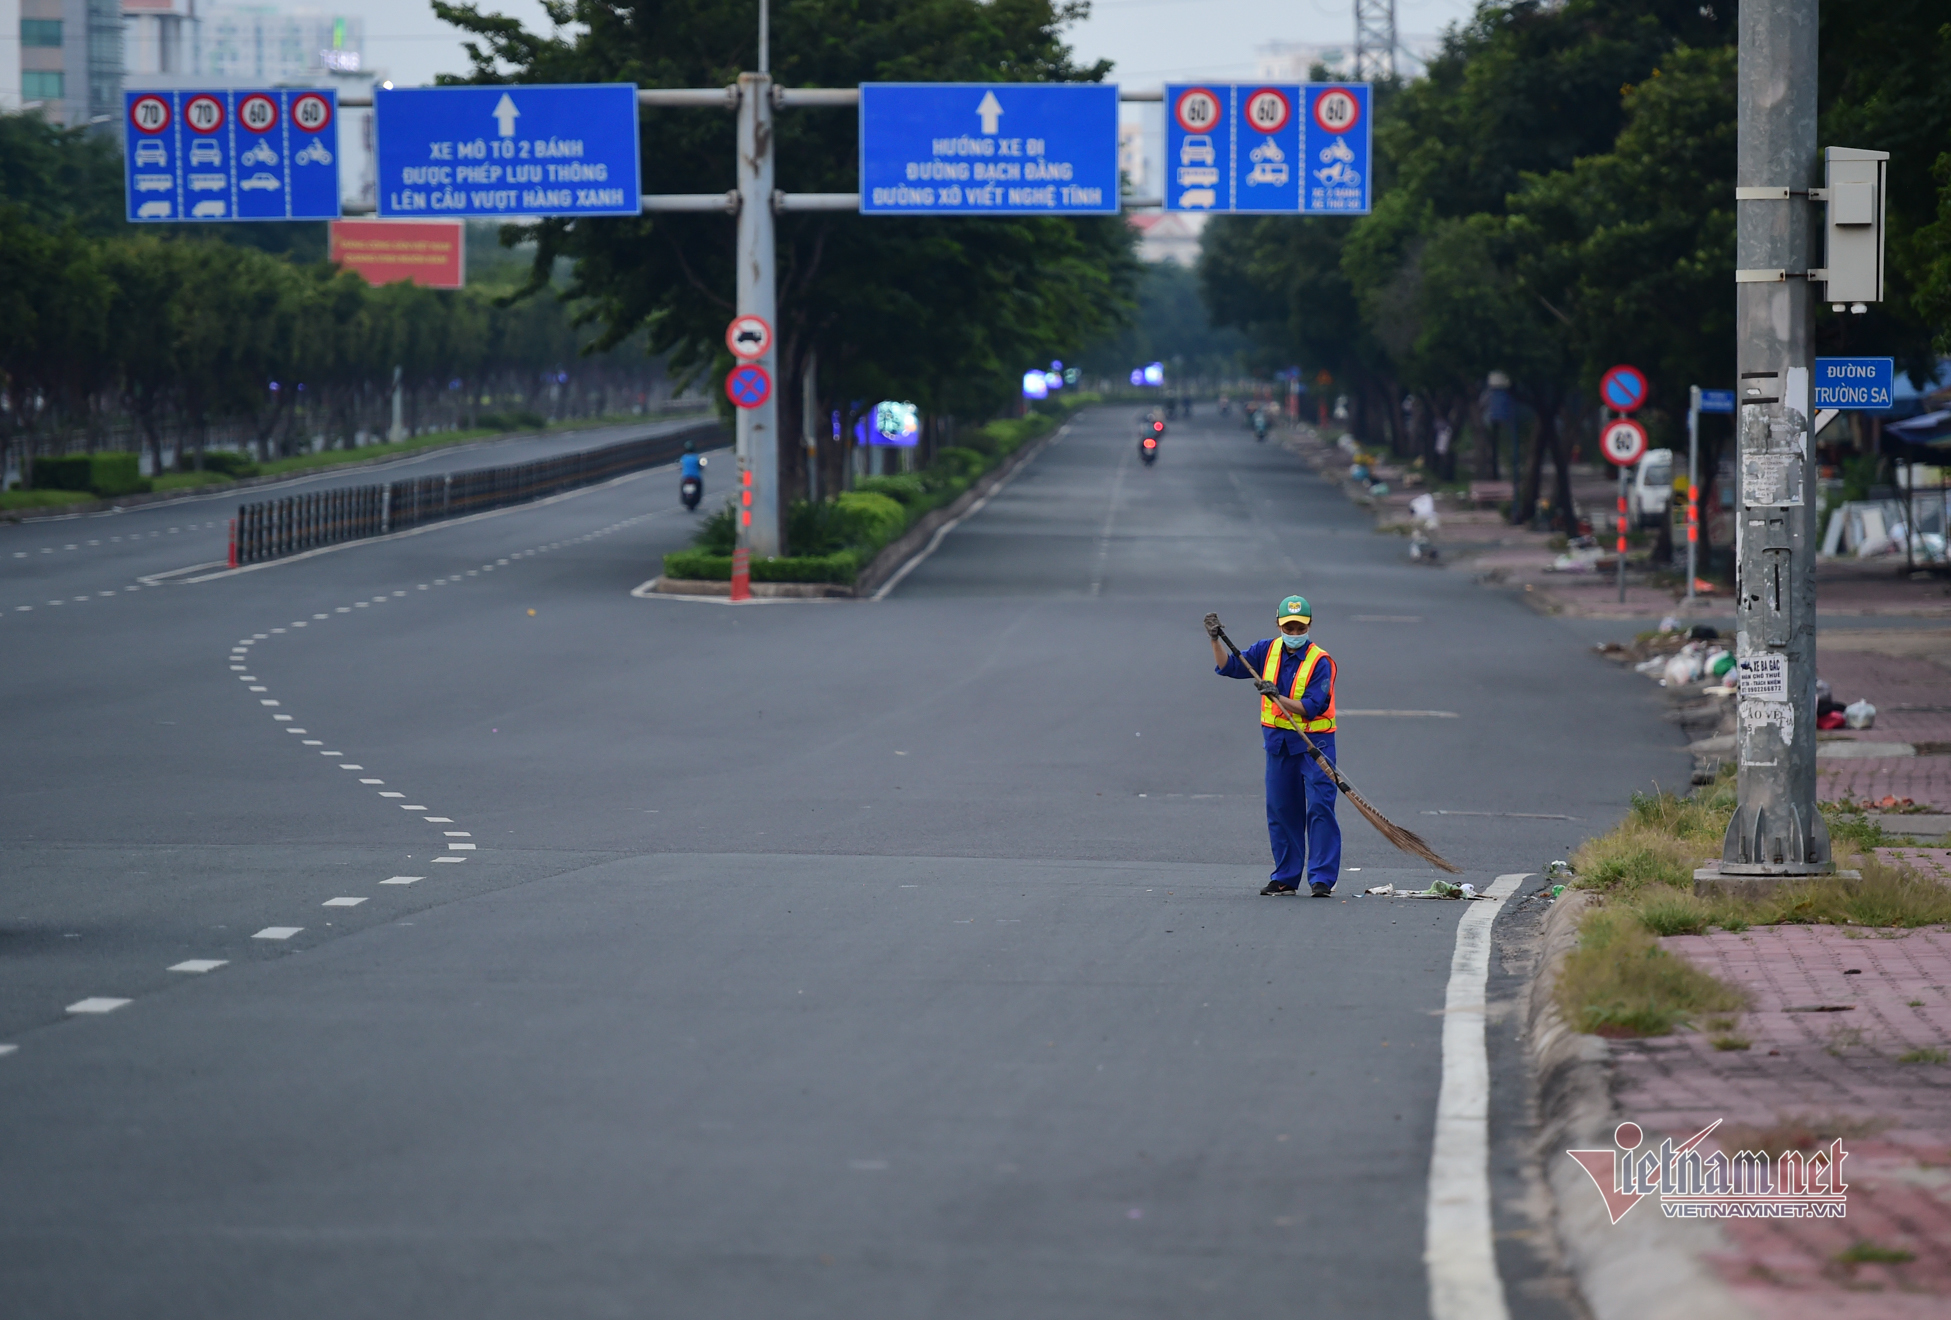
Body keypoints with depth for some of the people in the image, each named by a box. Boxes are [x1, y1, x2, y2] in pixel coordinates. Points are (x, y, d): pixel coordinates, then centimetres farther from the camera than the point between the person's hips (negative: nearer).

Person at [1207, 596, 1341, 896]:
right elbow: (1229, 667, 9)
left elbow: (1312, 707, -20)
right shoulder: (1268, 651, 5)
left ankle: (1322, 878, -11)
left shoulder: (1320, 662, -12)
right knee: (1281, 810, 9)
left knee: (1320, 807, -12)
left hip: (1315, 741, -5)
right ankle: (1285, 877, 18)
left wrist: (1278, 697, -29)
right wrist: (1216, 641, -5)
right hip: (1278, 742, 5)